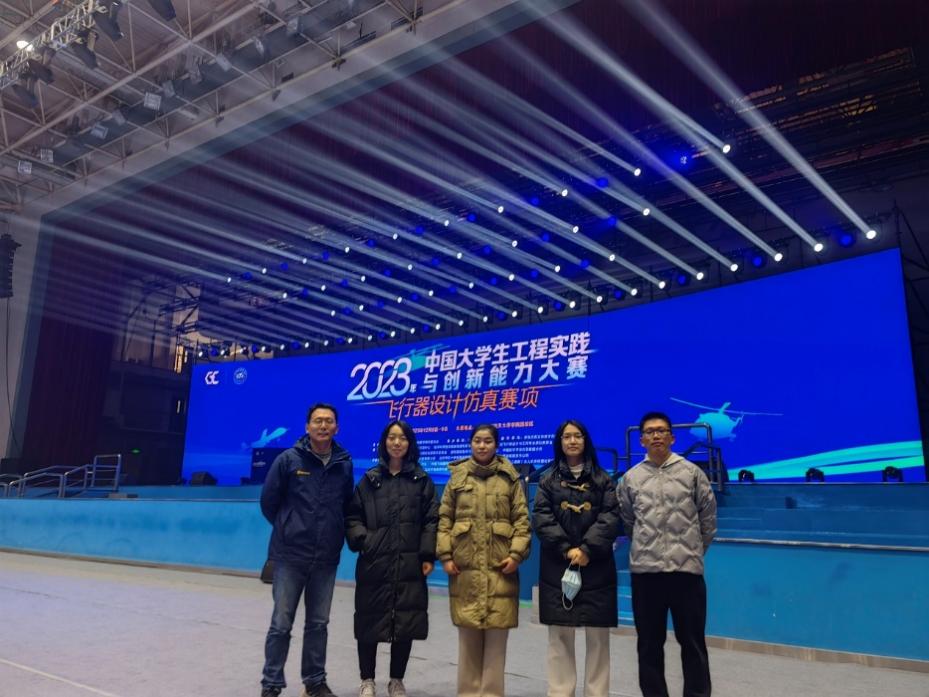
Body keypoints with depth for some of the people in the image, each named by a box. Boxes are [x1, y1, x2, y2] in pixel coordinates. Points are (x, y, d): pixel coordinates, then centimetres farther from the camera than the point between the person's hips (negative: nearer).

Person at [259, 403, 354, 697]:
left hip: (326, 558, 3)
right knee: (281, 624, 4)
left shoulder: (344, 464, 1)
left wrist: (333, 533, 8)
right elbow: (269, 501, 2)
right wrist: (288, 529, 10)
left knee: (318, 624, 13)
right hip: (290, 555, -3)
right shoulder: (289, 459, -7)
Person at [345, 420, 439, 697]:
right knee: (370, 622, 5)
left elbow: (431, 520, 3)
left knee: (406, 623, 5)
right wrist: (362, 540, -9)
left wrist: (428, 555, -5)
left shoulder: (422, 480, 7)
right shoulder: (370, 479, 9)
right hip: (374, 563, 0)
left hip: (409, 564, 0)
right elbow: (352, 516, 8)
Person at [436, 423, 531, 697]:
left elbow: (522, 519, 3)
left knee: (496, 635, 1)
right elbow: (444, 518, 6)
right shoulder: (458, 476, 8)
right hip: (464, 566, 1)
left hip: (499, 567, -1)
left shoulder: (510, 478, 6)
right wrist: (445, 555, -3)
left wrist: (516, 554, -8)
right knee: (467, 634, 6)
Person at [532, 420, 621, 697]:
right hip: (557, 565, 0)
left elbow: (611, 517, -3)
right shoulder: (548, 478, 8)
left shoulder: (602, 478, 7)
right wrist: (566, 549, -13)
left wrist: (587, 549, -14)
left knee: (598, 635, 2)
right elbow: (541, 518, -1)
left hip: (596, 566, 0)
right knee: (559, 635, 3)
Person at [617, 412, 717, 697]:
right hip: (645, 569, 2)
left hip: (686, 568, -1)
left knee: (693, 641, 7)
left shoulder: (692, 472, 2)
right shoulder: (631, 478, 5)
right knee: (649, 642, 10)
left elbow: (708, 516, 9)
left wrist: (695, 549, 12)